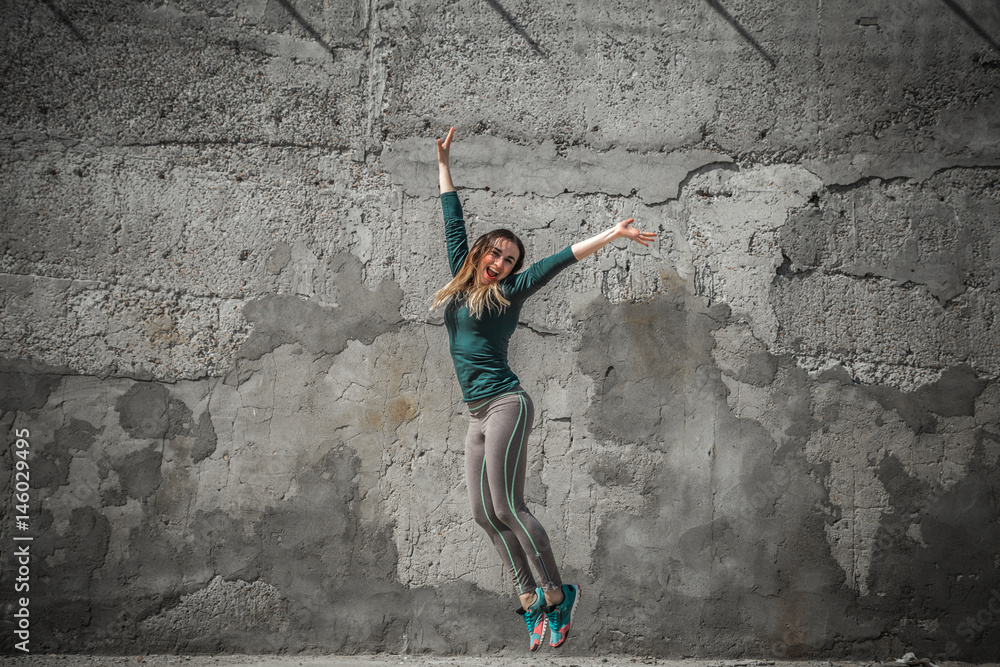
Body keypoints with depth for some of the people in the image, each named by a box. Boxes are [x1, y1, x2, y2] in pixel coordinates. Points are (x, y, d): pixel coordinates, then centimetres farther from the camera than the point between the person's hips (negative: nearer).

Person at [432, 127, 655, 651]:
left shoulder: (509, 292, 2)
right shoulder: (461, 281, 16)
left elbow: (559, 261, -4)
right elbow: (454, 226, 23)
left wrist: (612, 234, -11)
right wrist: (443, 164, 29)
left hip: (506, 405, -7)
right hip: (477, 415, 7)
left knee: (507, 507, -12)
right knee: (485, 514, 2)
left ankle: (557, 594, -3)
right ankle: (529, 597, 7)